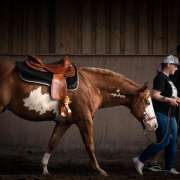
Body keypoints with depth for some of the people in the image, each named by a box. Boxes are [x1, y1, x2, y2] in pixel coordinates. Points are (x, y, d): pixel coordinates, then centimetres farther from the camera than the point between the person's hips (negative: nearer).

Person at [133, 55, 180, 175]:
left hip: (170, 114, 10)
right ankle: (140, 160, -3)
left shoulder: (167, 79, 16)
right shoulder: (160, 78, -14)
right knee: (163, 141, -10)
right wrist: (169, 100, -24)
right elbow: (154, 95, -21)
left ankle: (170, 167, 16)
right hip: (162, 114, -10)